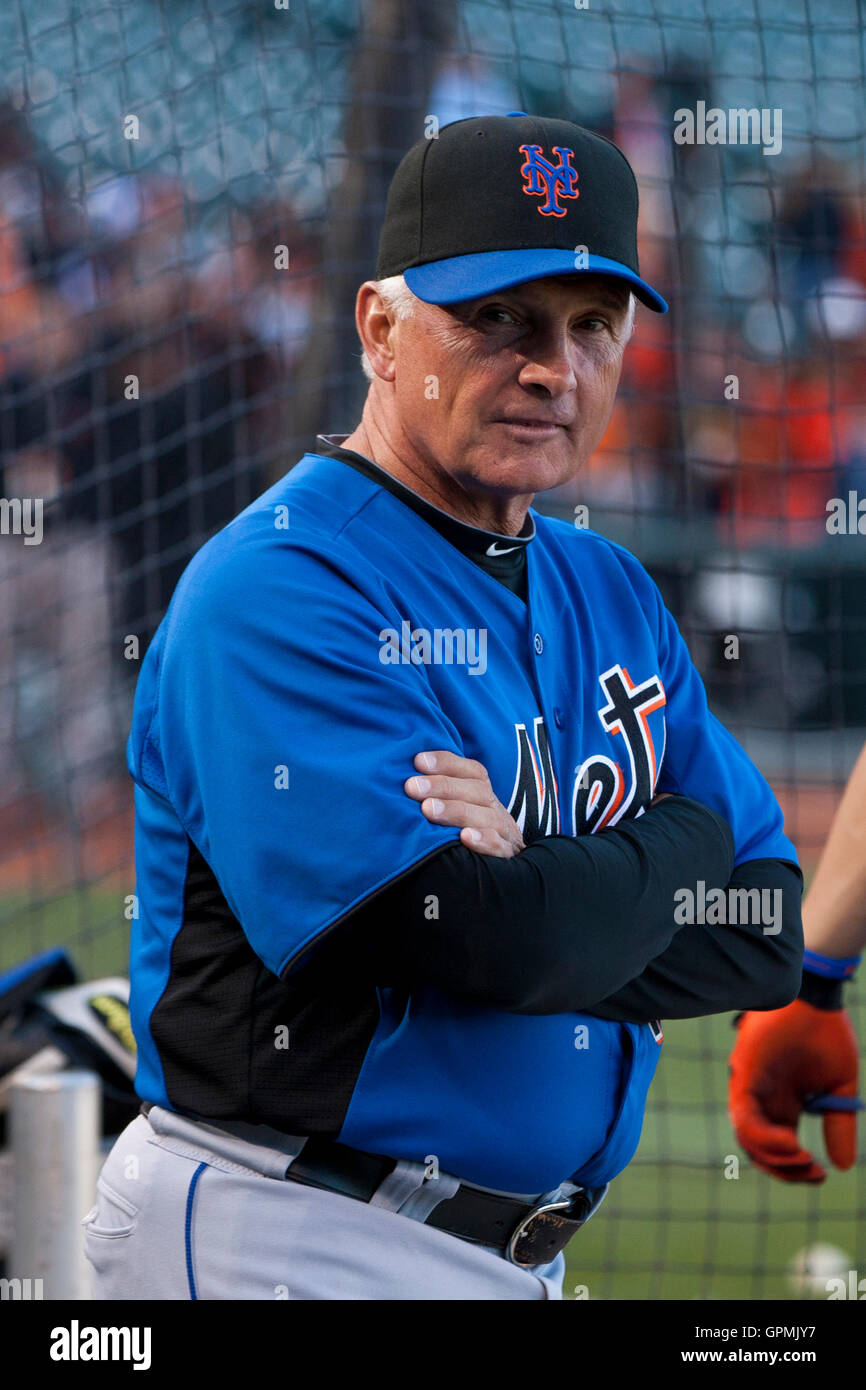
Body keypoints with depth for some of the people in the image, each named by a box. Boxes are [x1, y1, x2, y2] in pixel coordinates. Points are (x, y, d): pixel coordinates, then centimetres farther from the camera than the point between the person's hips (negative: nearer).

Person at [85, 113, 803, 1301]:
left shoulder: (611, 596, 12)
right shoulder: (280, 590, -14)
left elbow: (766, 935, 4)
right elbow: (508, 942, -23)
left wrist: (542, 891, -14)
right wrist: (685, 842, -4)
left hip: (517, 1248, 8)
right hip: (292, 1248, -8)